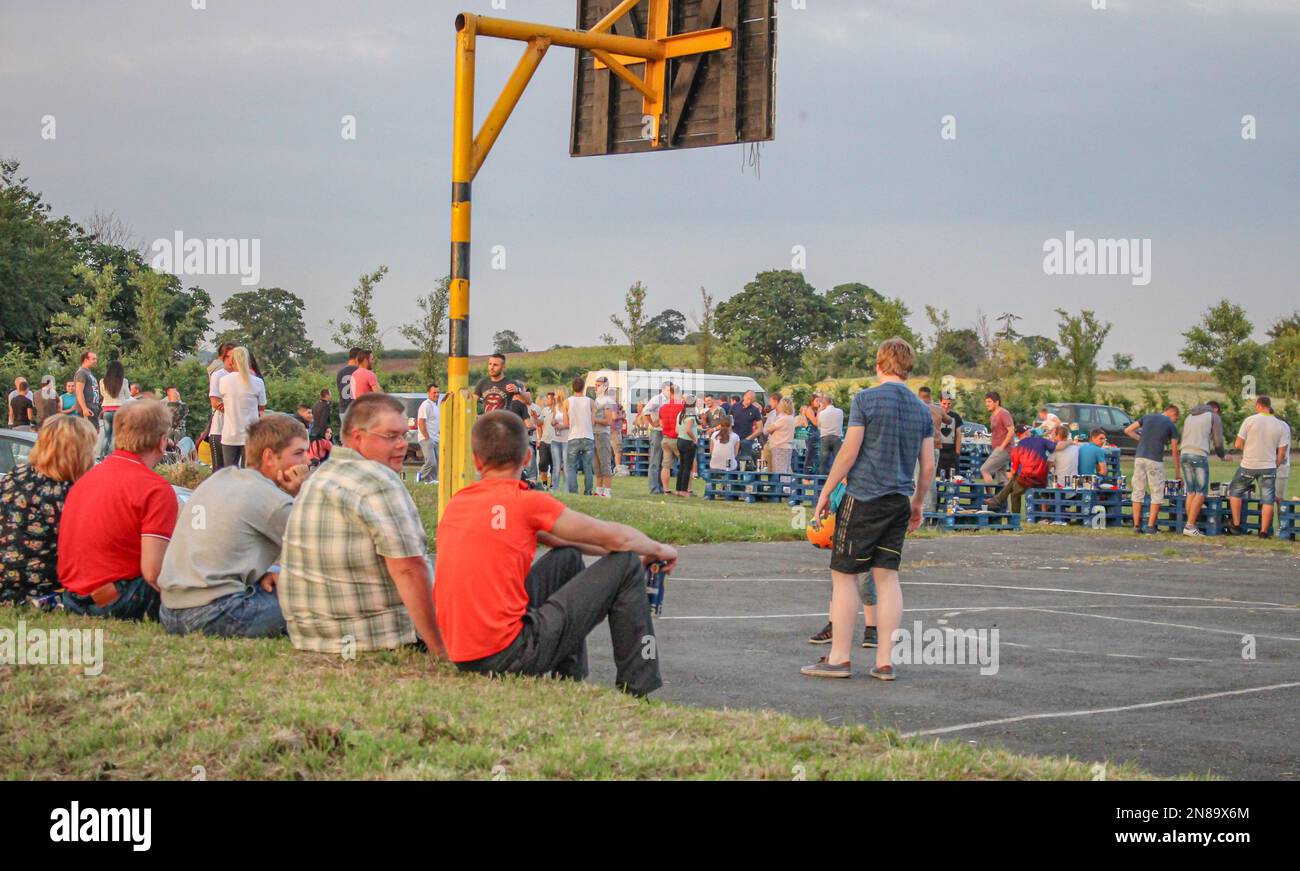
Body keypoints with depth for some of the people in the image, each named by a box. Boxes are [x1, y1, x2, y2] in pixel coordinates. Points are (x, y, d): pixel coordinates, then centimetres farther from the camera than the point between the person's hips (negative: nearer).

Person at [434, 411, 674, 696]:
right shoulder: (526, 502, -10)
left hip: (463, 658, 7)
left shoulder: (456, 504, 12)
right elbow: (618, 538, -4)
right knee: (625, 564, 3)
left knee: (567, 558, 27)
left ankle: (570, 682, 30)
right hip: (509, 656, -7)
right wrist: (658, 550, 16)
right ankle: (635, 692, 11)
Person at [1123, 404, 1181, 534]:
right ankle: (1150, 526, 2)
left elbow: (1127, 430, 13)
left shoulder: (1147, 417, 15)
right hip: (1155, 460, -4)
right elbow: (1175, 452, 8)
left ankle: (1136, 525, 9)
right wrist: (1178, 472, 16)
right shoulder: (1171, 426, 6)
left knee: (1138, 491, 9)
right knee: (1157, 494, 6)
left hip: (1139, 458, 4)